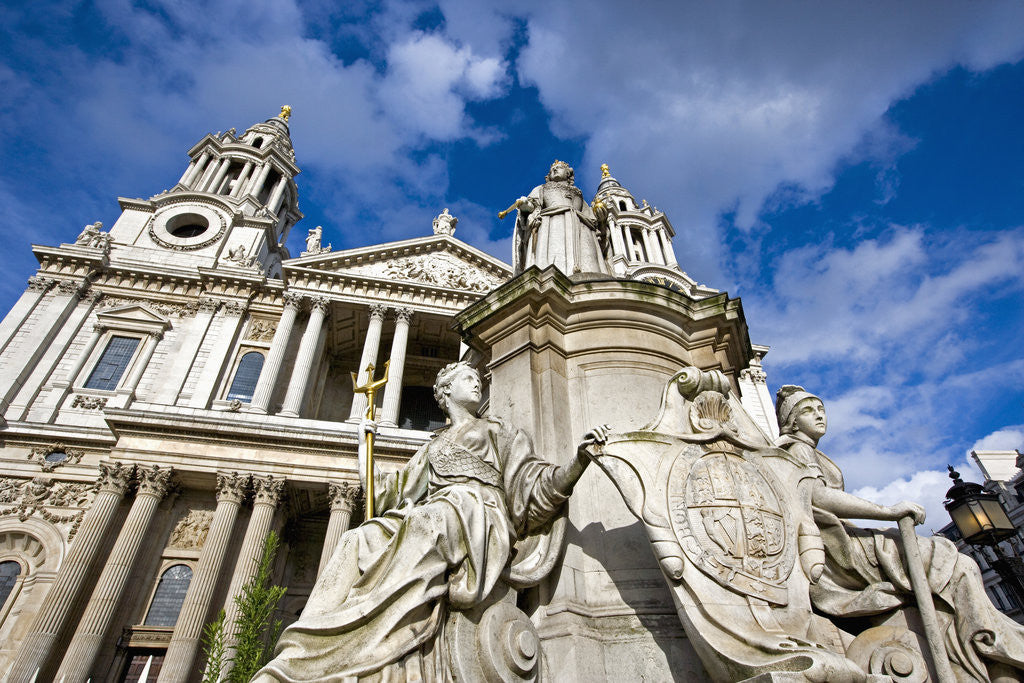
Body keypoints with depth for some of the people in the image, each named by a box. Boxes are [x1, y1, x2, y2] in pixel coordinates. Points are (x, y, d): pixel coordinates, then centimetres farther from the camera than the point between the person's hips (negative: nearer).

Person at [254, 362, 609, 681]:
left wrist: (579, 459, -6)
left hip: (477, 511, -4)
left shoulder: (499, 433, 25)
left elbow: (533, 488, 10)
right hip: (428, 514, 5)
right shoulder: (433, 447, 35)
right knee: (360, 542, -25)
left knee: (426, 524, -37)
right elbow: (387, 492, 33)